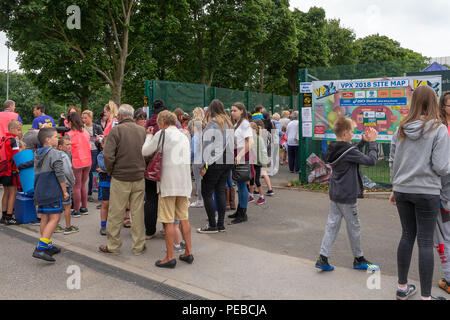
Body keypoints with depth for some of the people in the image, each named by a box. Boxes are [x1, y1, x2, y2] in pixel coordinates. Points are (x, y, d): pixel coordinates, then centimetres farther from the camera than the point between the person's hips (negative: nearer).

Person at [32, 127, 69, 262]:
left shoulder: (37, 154, 15)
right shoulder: (55, 153, -11)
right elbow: (60, 175, -14)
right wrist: (65, 191, -7)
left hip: (40, 191, 9)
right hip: (53, 192, -9)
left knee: (45, 218, 13)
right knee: (54, 217, -8)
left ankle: (47, 246, 21)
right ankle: (40, 248, -16)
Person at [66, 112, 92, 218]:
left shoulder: (69, 135, -11)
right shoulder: (86, 133, 5)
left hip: (76, 163, -5)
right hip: (87, 161, 5)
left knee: (77, 186, 3)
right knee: (83, 185, 16)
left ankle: (76, 210, 10)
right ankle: (84, 207, 23)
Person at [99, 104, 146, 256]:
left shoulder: (116, 130, -9)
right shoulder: (142, 130, 2)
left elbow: (108, 155, -14)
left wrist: (110, 171, 2)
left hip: (120, 178, -3)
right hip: (139, 177, 3)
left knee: (116, 214, 8)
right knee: (138, 213, 9)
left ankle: (113, 245, 20)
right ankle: (139, 246, 18)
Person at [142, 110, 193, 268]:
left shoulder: (162, 133, -4)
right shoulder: (184, 136, 16)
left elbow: (145, 152, 1)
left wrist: (149, 136, 17)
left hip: (168, 183, -6)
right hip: (184, 183, 7)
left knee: (168, 221, -2)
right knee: (184, 218, 12)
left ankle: (170, 257, 2)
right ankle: (188, 253, 17)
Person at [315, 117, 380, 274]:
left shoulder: (333, 149, 5)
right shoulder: (348, 151, -20)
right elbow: (371, 160, -19)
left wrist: (363, 141, 12)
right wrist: (372, 142, -8)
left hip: (334, 194, 8)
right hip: (347, 196, -7)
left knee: (332, 224, 10)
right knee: (354, 227, 9)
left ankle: (323, 258, 8)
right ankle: (359, 259, 25)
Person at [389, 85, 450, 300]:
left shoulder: (401, 128, 2)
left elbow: (392, 161, 7)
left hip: (403, 191, 5)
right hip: (427, 193, -4)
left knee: (407, 236, 16)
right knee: (425, 242, 3)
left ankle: (402, 288, 26)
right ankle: (425, 296, 12)